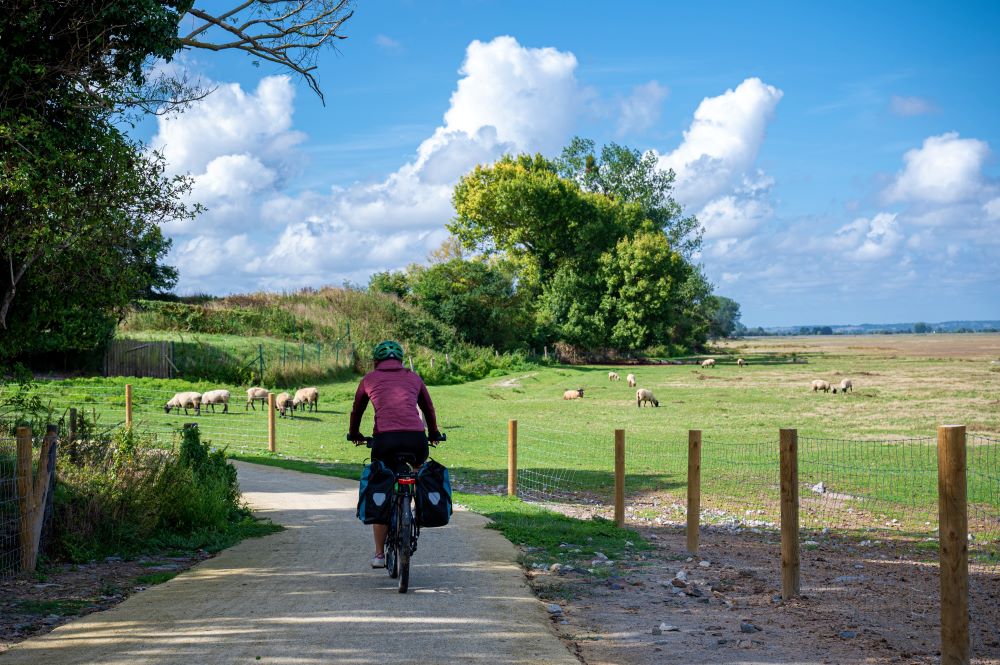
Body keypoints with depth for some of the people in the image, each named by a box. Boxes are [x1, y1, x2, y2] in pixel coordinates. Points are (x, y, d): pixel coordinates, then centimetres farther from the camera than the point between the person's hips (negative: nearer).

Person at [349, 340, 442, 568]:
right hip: (416, 440, 1)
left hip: (384, 440, -1)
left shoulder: (369, 379, 19)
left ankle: (379, 554, 16)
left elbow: (356, 410, 33)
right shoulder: (413, 378, 22)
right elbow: (429, 409, 35)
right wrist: (434, 434, 52)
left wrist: (354, 434, 51)